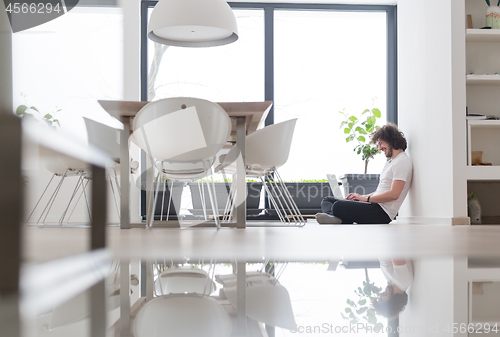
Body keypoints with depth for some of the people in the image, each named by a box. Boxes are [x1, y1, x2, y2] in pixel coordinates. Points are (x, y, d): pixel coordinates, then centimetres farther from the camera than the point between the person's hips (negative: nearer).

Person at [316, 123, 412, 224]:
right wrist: (362, 196, 8)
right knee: (327, 200, 5)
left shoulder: (402, 161, -9)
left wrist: (366, 198, -13)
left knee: (338, 207, -33)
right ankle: (333, 217, -23)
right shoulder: (390, 162, 25)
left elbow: (394, 194, -19)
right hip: (376, 205, 11)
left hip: (382, 213, -11)